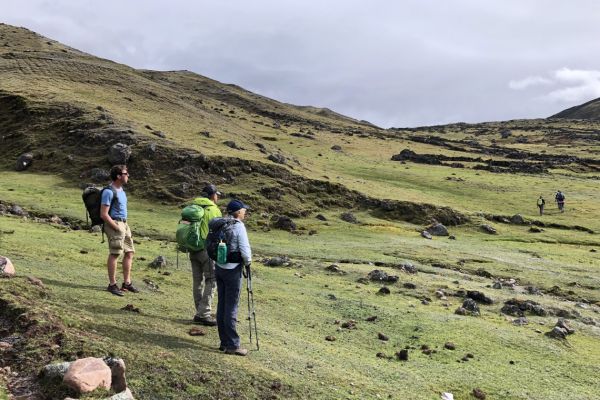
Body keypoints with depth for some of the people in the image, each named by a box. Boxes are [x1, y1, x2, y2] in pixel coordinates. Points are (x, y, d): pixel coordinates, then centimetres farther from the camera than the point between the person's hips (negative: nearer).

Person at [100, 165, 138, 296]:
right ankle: (112, 285, 4)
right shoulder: (109, 192, -15)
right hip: (114, 224, -9)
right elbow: (104, 214, -18)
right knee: (114, 254, -5)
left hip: (123, 224, 9)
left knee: (129, 252, 10)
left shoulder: (121, 190, 14)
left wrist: (124, 225, 13)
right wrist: (117, 228, -17)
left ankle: (127, 283, 18)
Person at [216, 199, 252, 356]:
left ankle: (224, 342, 19)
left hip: (219, 268, 7)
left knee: (222, 305, 11)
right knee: (231, 308, -2)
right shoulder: (239, 227, -14)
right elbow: (245, 250, -17)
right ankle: (232, 345, 3)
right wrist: (247, 262, 1)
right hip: (233, 270, -7)